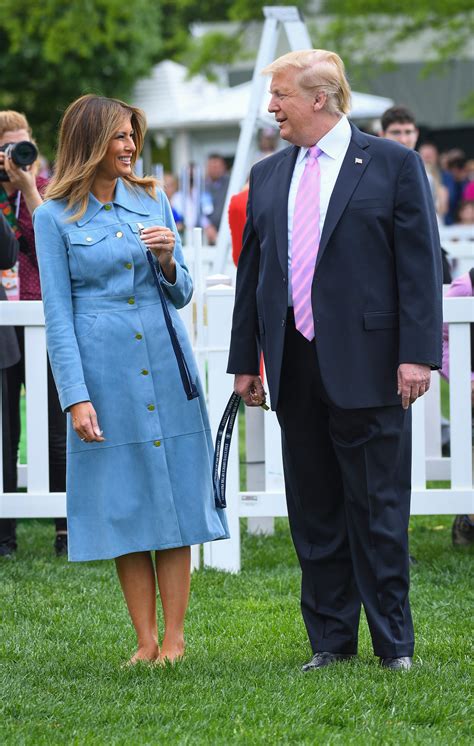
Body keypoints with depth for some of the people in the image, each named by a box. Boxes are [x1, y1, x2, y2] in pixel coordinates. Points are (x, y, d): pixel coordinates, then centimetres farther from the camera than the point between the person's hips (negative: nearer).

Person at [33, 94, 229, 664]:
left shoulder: (152, 202, 10)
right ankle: (145, 640, 8)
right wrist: (75, 397, -9)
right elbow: (57, 315, -2)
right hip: (104, 374, -3)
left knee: (175, 496, 0)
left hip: (166, 368, 3)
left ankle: (174, 638, 5)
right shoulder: (55, 217, 0)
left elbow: (181, 294, 13)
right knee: (124, 504, 1)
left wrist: (167, 262, -9)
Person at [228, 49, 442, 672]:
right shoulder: (267, 176, 14)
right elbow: (251, 270, 16)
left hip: (367, 364, -5)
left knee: (378, 509, 0)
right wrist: (245, 360, 12)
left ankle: (393, 643, 8)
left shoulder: (393, 165, -1)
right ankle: (331, 640, 15)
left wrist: (417, 353, -13)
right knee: (313, 511, 8)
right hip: (296, 366, 5)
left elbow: (421, 264, -5)